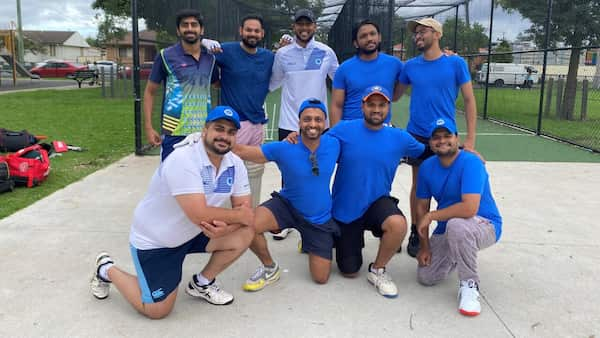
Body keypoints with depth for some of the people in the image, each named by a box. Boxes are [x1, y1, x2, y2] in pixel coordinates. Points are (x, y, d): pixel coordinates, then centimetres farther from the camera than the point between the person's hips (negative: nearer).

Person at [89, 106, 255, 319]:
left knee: (244, 236, -11)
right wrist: (238, 216, -22)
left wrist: (225, 227, -28)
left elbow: (245, 210, -7)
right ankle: (107, 270, 20)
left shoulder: (235, 164, -8)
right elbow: (199, 214, -37)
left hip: (191, 233, 7)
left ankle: (201, 284, 12)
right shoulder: (183, 160, -30)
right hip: (153, 240, -6)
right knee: (157, 310, -4)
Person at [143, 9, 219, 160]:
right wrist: (148, 127, -6)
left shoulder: (210, 58, 8)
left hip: (204, 132, 4)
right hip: (174, 133, -4)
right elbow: (150, 92, 1)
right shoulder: (166, 56, -3)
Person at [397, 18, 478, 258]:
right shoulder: (410, 66, 3)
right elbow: (395, 95, 15)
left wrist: (470, 139, -9)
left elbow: (469, 100, -3)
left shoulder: (456, 63, -4)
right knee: (419, 185, 9)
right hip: (417, 135, 2)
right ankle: (416, 234, 23)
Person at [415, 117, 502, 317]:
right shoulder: (427, 167, -4)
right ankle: (456, 256, 29)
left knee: (456, 225, -40)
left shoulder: (471, 163, -24)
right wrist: (425, 246, -2)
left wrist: (432, 215, -23)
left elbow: (469, 208, -36)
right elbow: (422, 207, 2)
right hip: (446, 229, 7)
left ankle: (469, 285, -17)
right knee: (425, 277, -2)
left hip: (485, 226, -6)